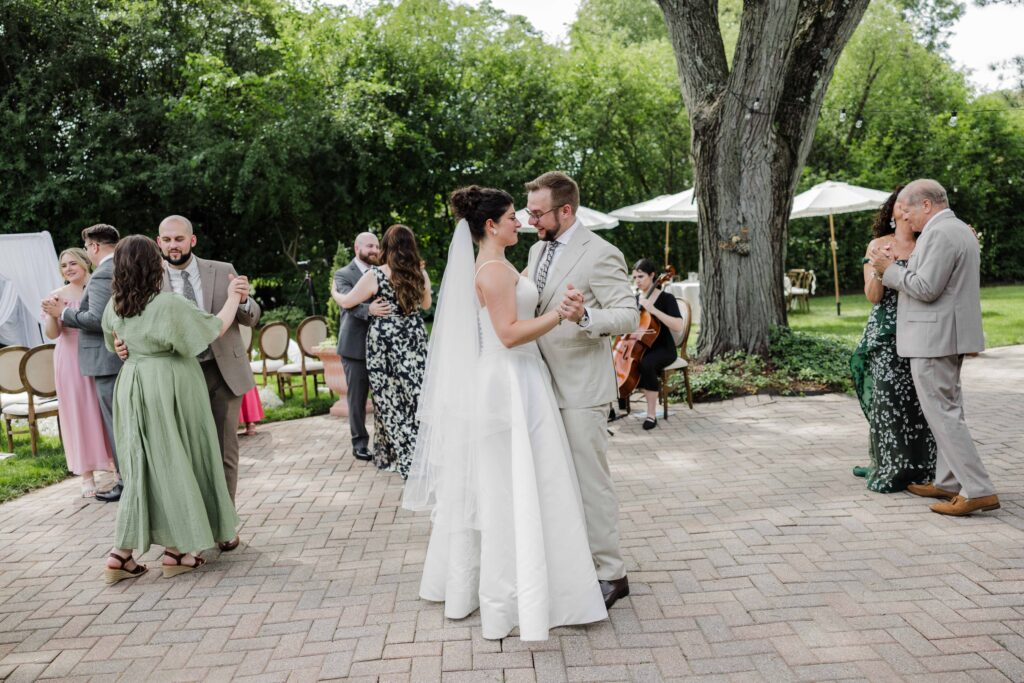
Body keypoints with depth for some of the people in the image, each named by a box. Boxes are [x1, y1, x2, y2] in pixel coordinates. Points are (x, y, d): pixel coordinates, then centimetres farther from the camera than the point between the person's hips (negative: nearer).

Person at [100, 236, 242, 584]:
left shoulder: (115, 307, 4)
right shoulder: (168, 304, -17)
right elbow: (215, 329, -10)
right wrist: (233, 298, 4)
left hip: (133, 385, 6)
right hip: (170, 386, -6)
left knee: (144, 465, 12)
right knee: (176, 463, 5)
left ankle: (121, 553, 9)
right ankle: (176, 550, 12)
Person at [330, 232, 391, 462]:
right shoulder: (344, 275, -4)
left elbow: (393, 298, 11)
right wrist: (369, 309, -40)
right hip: (356, 346, -4)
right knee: (357, 398, 5)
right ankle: (360, 443, 16)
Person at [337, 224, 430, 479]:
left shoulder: (375, 275, -8)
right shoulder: (421, 274, 1)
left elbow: (347, 302, 3)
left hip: (385, 343, -3)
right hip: (415, 341, 3)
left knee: (390, 400, 6)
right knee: (415, 398, 7)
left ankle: (405, 458, 10)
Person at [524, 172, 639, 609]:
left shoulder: (600, 255, -13)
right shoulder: (537, 250, 13)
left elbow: (629, 315, -18)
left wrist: (584, 316, -35)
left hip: (580, 388, -8)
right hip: (545, 384, 8)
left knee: (590, 481, -2)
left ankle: (610, 574, 11)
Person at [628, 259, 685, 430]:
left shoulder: (666, 298, -9)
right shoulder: (635, 298, 8)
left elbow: (678, 327, -22)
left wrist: (653, 310, -28)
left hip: (663, 349, -5)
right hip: (641, 347, 5)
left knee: (646, 363, -37)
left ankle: (651, 414, -26)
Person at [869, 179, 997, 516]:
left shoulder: (940, 233, -17)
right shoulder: (959, 229, 17)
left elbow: (926, 288, -22)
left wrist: (890, 269, -10)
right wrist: (896, 267, 11)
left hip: (933, 336, -11)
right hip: (948, 336, 11)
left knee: (941, 412, -7)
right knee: (947, 409, 15)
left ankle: (979, 490, -6)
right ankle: (949, 482, 23)